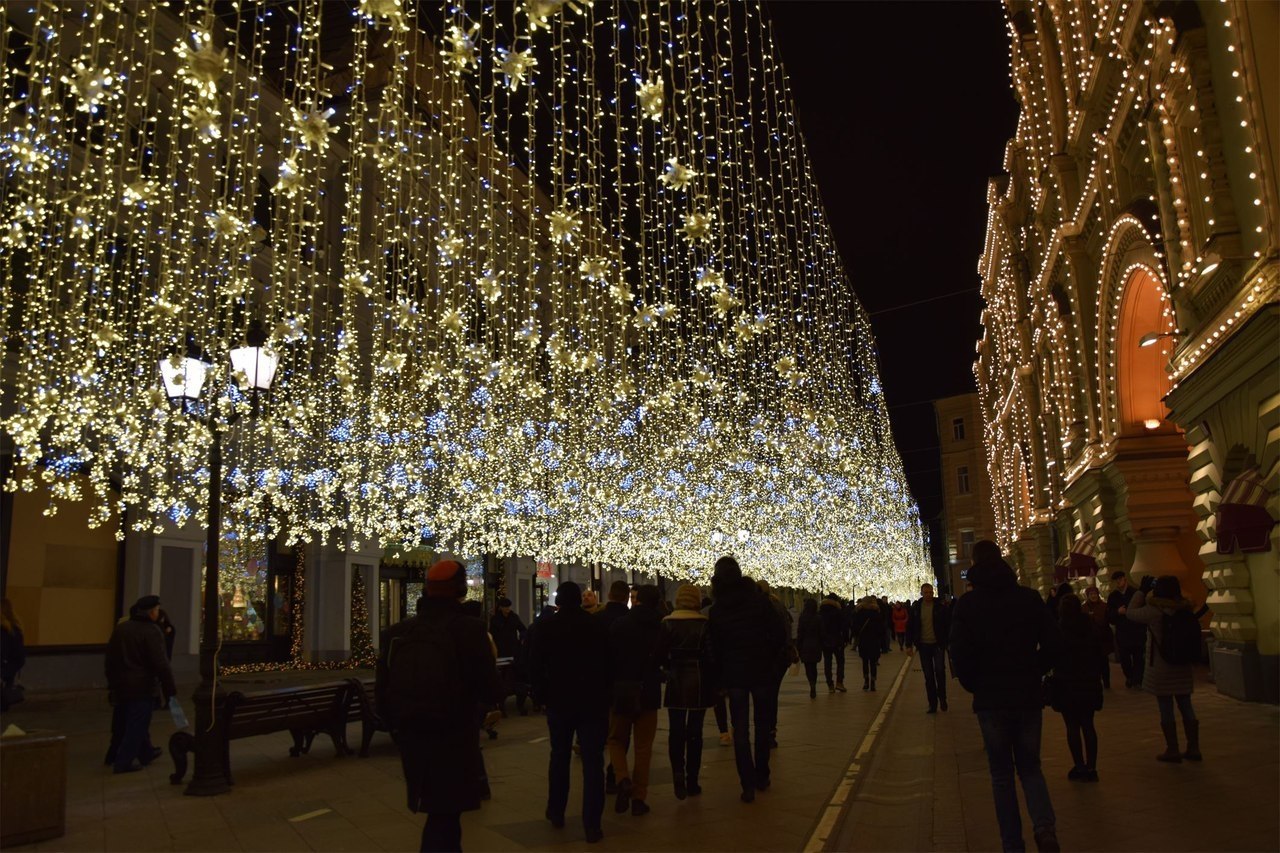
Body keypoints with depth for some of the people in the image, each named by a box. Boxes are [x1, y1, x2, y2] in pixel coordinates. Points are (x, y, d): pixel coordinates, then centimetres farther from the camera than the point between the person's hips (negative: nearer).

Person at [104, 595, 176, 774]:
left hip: (121, 685, 9)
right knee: (137, 724, 0)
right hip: (143, 686, -9)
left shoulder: (121, 628, 7)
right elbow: (161, 664, -20)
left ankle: (145, 753, 33)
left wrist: (112, 682, 25)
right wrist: (170, 689, -14)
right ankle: (124, 762, 1)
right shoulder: (151, 632, -17)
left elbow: (111, 658, 15)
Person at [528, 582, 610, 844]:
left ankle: (556, 813, 29)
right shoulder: (597, 624, -2)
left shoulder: (548, 626, -4)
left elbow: (536, 665, -5)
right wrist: (605, 694, 8)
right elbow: (608, 662, 0)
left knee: (559, 757, 18)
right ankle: (592, 825, -5)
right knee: (592, 762, -1)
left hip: (560, 701, 1)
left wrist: (541, 694, 6)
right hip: (593, 701, 0)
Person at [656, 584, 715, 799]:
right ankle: (692, 782, 15)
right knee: (695, 732, 10)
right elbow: (710, 656, -10)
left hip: (675, 684, 0)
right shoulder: (704, 624, -8)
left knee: (676, 731, 6)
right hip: (699, 684, 0)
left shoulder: (667, 624, -4)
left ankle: (678, 771, -16)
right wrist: (714, 682, 4)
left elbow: (660, 655, -3)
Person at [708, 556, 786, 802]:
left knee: (740, 729, 5)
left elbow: (715, 646, -2)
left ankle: (748, 785, 0)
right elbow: (780, 634, -8)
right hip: (761, 671, 0)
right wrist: (769, 658, 5)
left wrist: (722, 672, 10)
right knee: (763, 725, 16)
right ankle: (762, 777, 24)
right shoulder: (759, 599, -7)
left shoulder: (716, 610, -4)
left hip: (734, 674, 0)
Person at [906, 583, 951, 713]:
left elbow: (949, 624, -2)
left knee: (939, 670, -13)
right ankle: (932, 704, 13)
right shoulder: (915, 608, 3)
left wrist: (948, 641, -9)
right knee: (928, 676, 6)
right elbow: (909, 627, 8)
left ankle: (942, 697, 10)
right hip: (923, 645, 3)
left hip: (938, 644, -2)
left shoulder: (941, 607, -4)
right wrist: (909, 644, 4)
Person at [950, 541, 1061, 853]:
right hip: (1028, 697, 2)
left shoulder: (967, 604, -6)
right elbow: (1053, 643, -1)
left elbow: (960, 653, -10)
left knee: (1002, 773, 9)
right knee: (1030, 766, 14)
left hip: (990, 699, -2)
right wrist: (1033, 674, 13)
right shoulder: (1029, 597, -1)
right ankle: (1044, 825, -10)